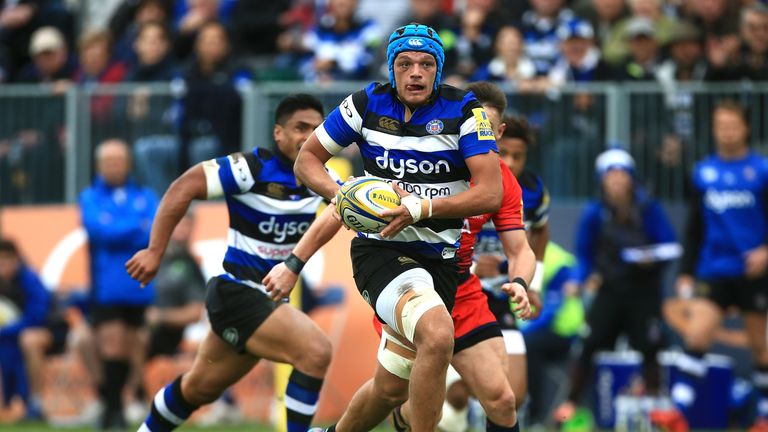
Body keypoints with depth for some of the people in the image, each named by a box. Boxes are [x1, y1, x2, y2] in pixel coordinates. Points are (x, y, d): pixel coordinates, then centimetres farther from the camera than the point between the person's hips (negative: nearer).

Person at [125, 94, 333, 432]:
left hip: (268, 300, 8)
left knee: (200, 388, 21)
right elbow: (183, 188, -17)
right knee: (316, 352, -24)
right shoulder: (253, 168, -17)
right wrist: (155, 251, -21)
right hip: (237, 292, -8)